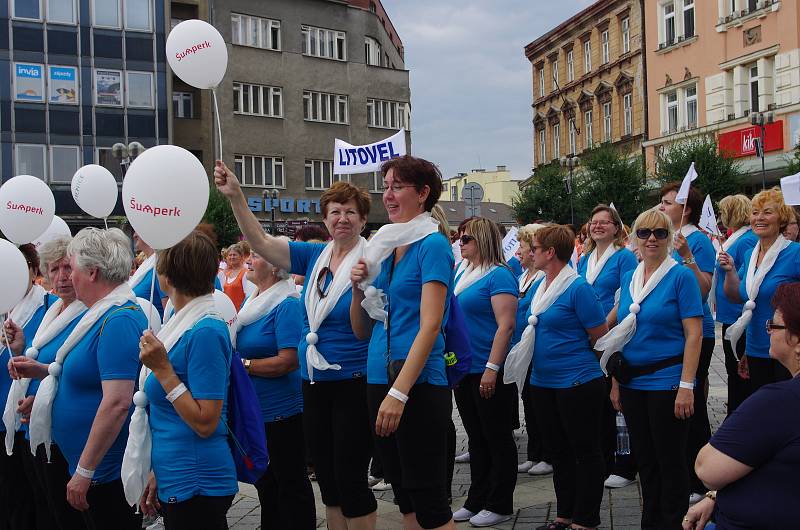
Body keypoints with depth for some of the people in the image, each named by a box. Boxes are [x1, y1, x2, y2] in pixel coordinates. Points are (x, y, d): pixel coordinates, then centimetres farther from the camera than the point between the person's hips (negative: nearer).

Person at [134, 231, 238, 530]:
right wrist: (159, 474, 15)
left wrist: (162, 369, -21)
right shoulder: (185, 323, 8)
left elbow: (205, 423, -21)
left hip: (196, 485, -8)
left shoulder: (205, 332, -19)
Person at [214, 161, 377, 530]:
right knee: (326, 478, 16)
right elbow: (260, 242, 0)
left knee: (350, 480, 0)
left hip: (353, 385, -6)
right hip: (314, 384, 6)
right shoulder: (314, 256, 6)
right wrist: (235, 196, -10)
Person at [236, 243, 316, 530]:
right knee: (265, 482, 21)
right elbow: (240, 348, 21)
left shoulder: (287, 306, -17)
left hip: (283, 410, -9)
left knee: (290, 483, 5)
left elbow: (289, 361, -25)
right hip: (256, 410, 9)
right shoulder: (253, 302, 9)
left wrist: (243, 364, -20)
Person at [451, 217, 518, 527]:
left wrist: (492, 368, -23)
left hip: (489, 372, -8)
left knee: (497, 439, 4)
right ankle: (477, 500, 27)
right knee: (476, 438, 16)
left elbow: (506, 325, -19)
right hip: (464, 370, 8)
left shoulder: (499, 275, -12)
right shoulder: (462, 273, 12)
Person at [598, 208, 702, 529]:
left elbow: (694, 334, -12)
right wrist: (616, 381, 11)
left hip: (667, 382, -6)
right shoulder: (629, 278, 9)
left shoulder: (681, 276, -8)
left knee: (670, 461, 4)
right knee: (645, 460, 15)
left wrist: (686, 386, -18)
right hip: (633, 382, 6)